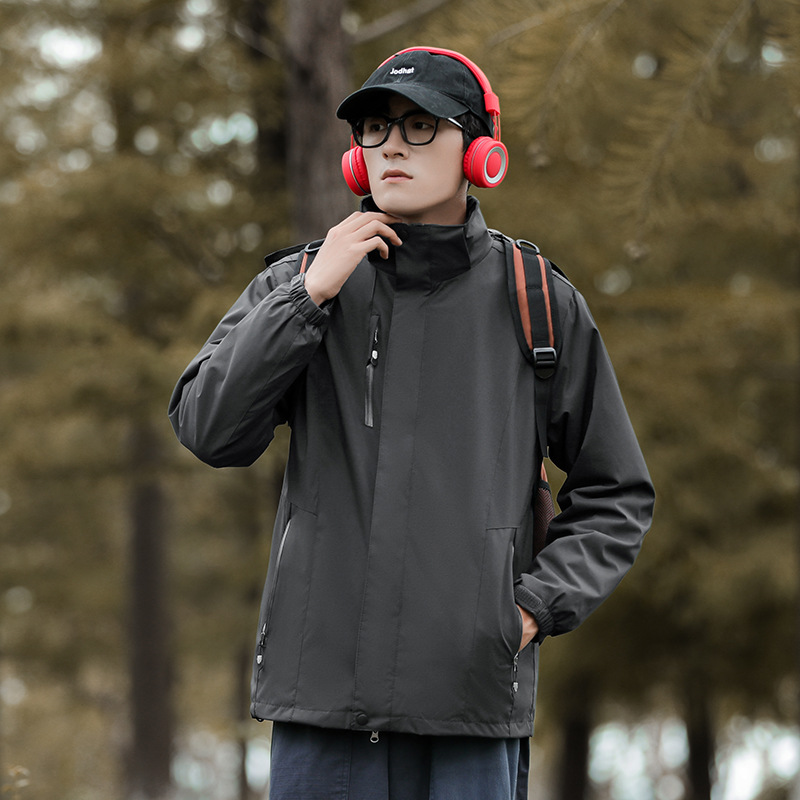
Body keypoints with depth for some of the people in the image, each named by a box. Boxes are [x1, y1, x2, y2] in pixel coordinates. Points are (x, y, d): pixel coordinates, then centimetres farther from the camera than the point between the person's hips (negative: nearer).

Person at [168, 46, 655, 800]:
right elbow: (209, 431, -6)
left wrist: (537, 604, -1)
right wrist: (310, 295, -11)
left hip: (472, 703, -1)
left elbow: (615, 496, 13)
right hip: (324, 677, 1)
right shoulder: (296, 285, 7)